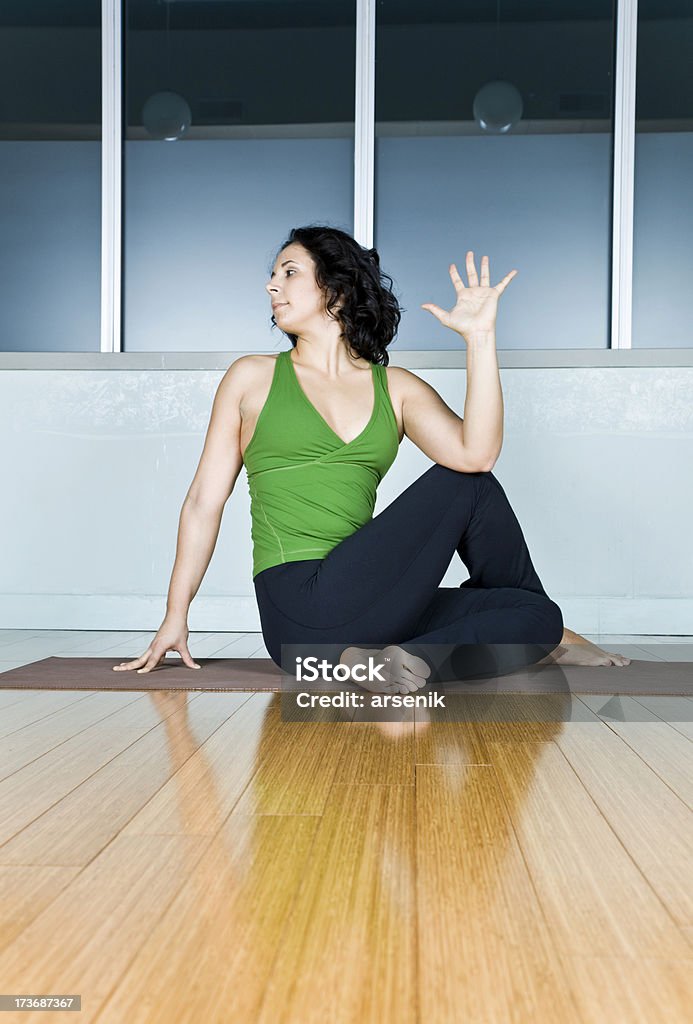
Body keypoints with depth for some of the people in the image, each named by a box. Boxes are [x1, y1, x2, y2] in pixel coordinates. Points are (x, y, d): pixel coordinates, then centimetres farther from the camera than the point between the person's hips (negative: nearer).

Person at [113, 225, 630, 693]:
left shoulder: (397, 388, 12)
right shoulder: (253, 378, 10)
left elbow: (475, 452, -6)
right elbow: (205, 500, 8)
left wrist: (480, 338, -8)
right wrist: (176, 616, 3)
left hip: (362, 607, 4)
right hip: (300, 610, -4)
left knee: (540, 615, -7)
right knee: (463, 484, -10)